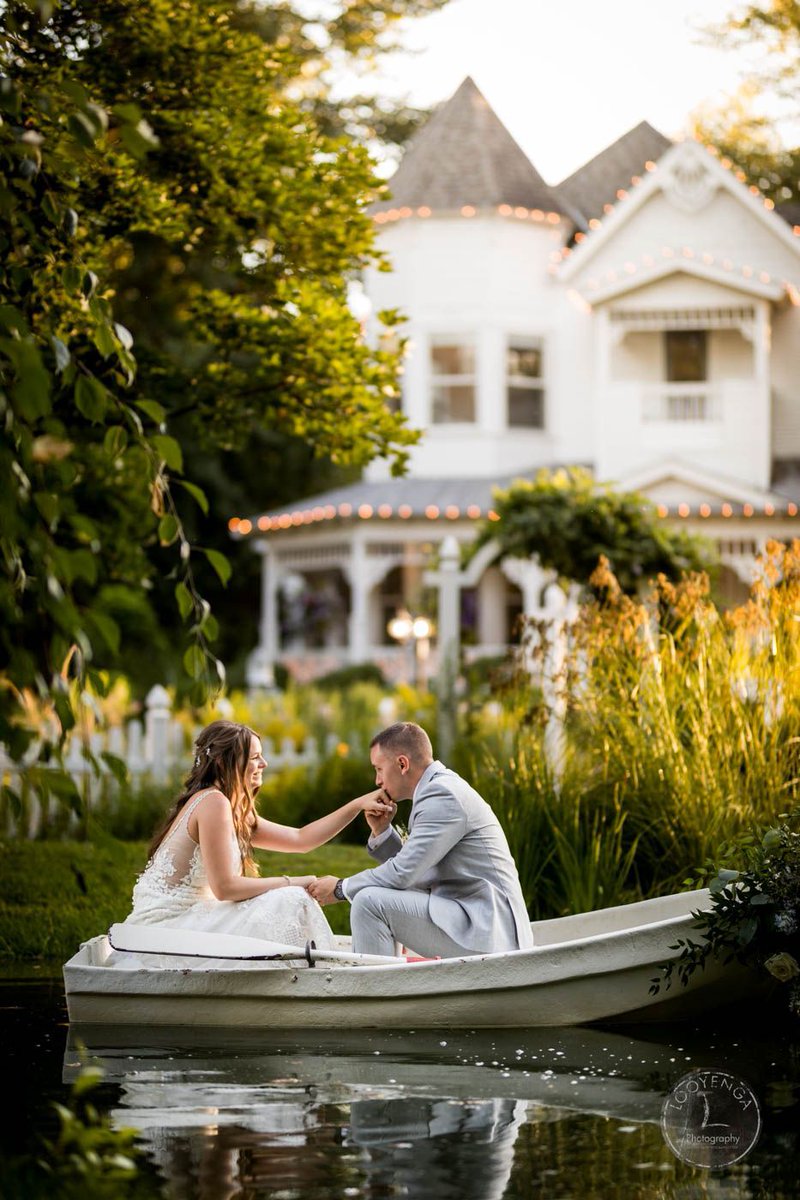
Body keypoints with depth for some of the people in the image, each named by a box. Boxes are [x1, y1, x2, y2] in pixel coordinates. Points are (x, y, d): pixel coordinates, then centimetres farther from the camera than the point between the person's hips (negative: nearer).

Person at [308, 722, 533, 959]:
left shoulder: (442, 794, -14)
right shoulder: (441, 789, 18)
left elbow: (403, 873, -17)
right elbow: (413, 873, 20)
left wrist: (341, 888, -5)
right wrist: (382, 831, 7)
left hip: (486, 930, -11)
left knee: (370, 902, -18)